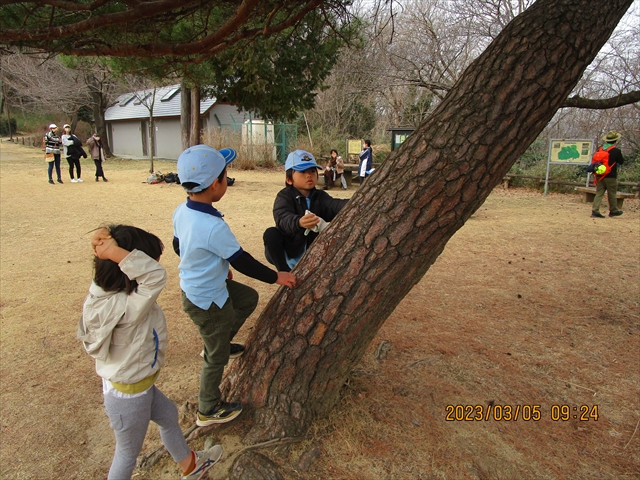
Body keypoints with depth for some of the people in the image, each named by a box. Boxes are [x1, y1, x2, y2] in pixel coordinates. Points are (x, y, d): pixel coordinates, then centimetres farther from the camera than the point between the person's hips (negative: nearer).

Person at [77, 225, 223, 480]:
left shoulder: (106, 293, -13)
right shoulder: (127, 308, -39)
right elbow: (157, 275, -50)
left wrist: (106, 247, -27)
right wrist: (114, 252, -46)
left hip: (135, 384, 9)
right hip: (129, 395, -9)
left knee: (169, 415, 30)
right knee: (129, 452, 18)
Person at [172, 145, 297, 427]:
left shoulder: (182, 211, -6)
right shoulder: (213, 227, -33)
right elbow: (242, 261, -23)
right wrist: (276, 277, -8)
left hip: (194, 285, 8)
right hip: (208, 301, -8)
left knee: (249, 298, 25)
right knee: (217, 358, 12)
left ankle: (219, 343, 37)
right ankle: (208, 411, 34)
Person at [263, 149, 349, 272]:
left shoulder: (320, 196, -2)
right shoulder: (285, 196, -12)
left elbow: (334, 205, -24)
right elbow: (284, 218, -33)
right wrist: (299, 222, -58)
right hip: (287, 253, -3)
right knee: (271, 234, -31)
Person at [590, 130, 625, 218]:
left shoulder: (600, 149, 3)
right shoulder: (616, 151, -11)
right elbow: (621, 162, 2)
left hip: (599, 175, 4)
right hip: (610, 176, -4)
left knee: (599, 193, 5)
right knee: (612, 194, 10)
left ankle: (595, 210, -4)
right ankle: (613, 211, 22)